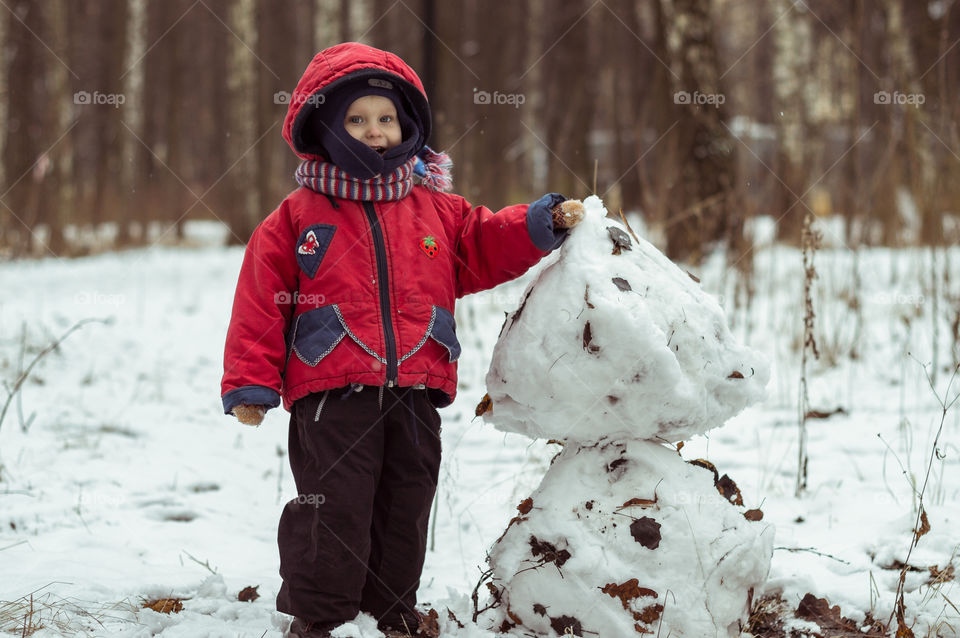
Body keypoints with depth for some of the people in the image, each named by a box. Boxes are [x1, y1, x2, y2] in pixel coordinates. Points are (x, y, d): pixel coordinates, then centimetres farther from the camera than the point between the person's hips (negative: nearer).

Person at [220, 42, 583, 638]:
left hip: (415, 393, 4)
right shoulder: (297, 216, 1)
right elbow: (262, 301, 0)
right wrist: (250, 382, -3)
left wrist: (541, 225, 3)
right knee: (334, 505, -6)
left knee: (405, 508, 11)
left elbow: (485, 246, 19)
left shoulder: (436, 208, 12)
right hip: (331, 393, -4)